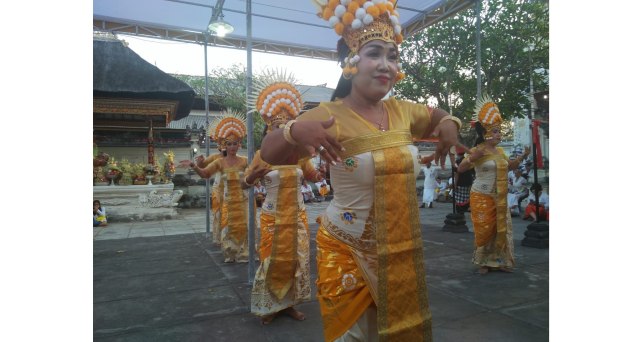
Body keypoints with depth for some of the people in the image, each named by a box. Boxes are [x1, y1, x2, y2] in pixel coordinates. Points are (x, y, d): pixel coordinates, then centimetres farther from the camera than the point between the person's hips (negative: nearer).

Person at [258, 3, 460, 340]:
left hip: (401, 250, 5)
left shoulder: (403, 111, 0)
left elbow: (437, 117, 21)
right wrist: (295, 130, -38)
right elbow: (269, 154, -17)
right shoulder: (329, 116, -16)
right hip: (347, 251, -5)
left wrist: (449, 123, -2)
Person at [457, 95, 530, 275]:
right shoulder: (477, 151, -11)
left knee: (502, 229, 10)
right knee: (485, 230, -1)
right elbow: (460, 169, -17)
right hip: (482, 198, -7)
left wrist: (523, 156, 13)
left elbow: (510, 166, 26)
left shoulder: (500, 151, 10)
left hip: (500, 198, 7)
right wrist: (472, 158, -31)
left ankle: (499, 260, 22)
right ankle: (484, 262, 14)